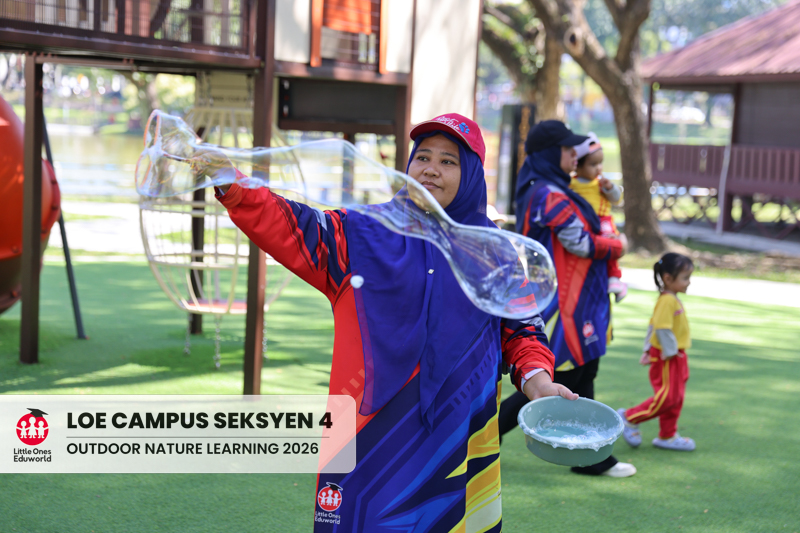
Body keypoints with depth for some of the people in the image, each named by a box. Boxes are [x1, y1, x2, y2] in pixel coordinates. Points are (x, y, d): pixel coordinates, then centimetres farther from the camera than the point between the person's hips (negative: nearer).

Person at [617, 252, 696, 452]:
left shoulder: (672, 300, 13)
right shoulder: (667, 301, -20)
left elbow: (653, 326, 18)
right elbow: (662, 328, -26)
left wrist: (648, 348, 18)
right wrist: (670, 351, -20)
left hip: (675, 356, 11)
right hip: (666, 357, -10)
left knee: (676, 398, 14)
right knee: (666, 397, -7)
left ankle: (667, 436, 23)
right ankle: (629, 418, 6)